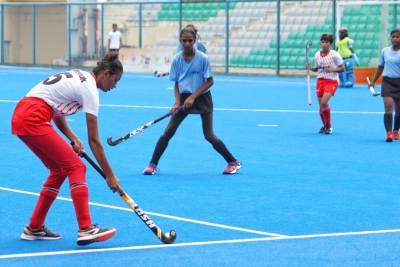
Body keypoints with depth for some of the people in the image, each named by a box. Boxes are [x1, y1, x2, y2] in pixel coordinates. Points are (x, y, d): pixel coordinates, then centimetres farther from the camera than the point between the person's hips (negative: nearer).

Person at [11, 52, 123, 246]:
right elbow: (93, 140, -7)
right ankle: (85, 229, -15)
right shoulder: (89, 90, -8)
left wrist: (73, 139, 8)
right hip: (33, 120, -9)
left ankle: (34, 228, 19)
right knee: (76, 167, -8)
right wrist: (109, 175, -2)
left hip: (21, 116, 9)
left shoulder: (80, 77, 18)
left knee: (60, 169, 15)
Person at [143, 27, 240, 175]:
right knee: (168, 132, -5)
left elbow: (210, 81, -11)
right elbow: (176, 83, 1)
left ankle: (233, 162, 10)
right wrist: (177, 103, -13)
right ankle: (152, 164, 4)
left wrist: (193, 96, -18)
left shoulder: (203, 58, -14)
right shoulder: (176, 60, -6)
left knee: (209, 136, -5)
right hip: (184, 98, 3)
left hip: (202, 98, -3)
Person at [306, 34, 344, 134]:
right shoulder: (317, 55, 5)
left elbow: (342, 68, -3)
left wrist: (332, 69, -19)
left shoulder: (334, 55, -8)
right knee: (321, 106, 5)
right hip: (320, 80, 5)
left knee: (324, 102, -22)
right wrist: (310, 68, -3)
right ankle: (325, 125, 28)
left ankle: (328, 125, -6)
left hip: (331, 81, -5)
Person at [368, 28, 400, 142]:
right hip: (387, 81, 1)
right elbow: (380, 67, 16)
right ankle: (389, 133, -18)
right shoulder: (385, 51, 5)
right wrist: (373, 81, 16)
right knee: (388, 106, -14)